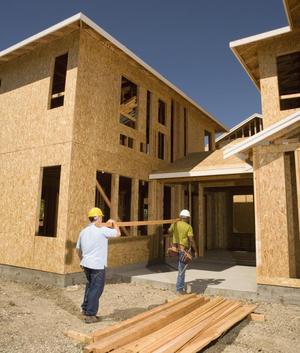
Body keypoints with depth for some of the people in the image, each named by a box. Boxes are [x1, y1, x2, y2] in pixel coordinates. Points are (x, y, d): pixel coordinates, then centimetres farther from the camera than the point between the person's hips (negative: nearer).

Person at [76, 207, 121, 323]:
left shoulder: (83, 231, 7)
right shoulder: (102, 230, -15)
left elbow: (78, 249, 15)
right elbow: (118, 233, -5)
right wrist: (114, 222, 12)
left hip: (86, 264, 8)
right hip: (98, 266, -8)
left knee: (90, 285, 26)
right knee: (96, 289, 4)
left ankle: (85, 308, 34)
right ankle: (90, 315, 11)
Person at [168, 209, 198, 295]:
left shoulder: (175, 224, 1)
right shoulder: (188, 227, -12)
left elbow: (169, 231, 21)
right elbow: (191, 240, -17)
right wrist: (196, 251, -7)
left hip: (175, 248, 6)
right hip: (183, 249, -5)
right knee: (182, 269, 1)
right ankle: (179, 289, 7)